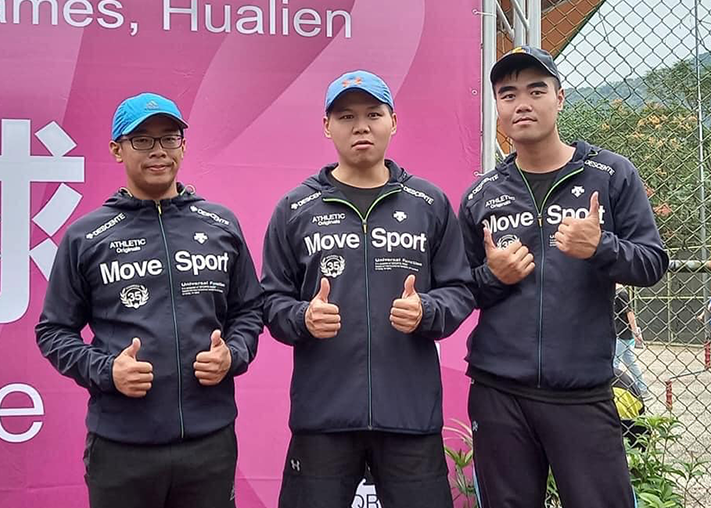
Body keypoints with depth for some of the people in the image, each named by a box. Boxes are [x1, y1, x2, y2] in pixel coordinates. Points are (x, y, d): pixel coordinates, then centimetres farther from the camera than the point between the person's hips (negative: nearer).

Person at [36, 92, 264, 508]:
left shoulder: (223, 225, 6)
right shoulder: (85, 236, 1)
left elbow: (250, 310, 12)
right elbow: (54, 330, 5)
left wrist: (233, 355, -7)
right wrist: (105, 371, -11)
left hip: (212, 439, 2)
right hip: (120, 444, -1)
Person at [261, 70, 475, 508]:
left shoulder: (431, 203, 7)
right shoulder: (295, 209, 5)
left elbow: (459, 291, 7)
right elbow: (272, 299, 6)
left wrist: (425, 312, -14)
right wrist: (303, 319, -15)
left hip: (412, 413, 1)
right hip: (322, 414, 0)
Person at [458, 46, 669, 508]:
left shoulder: (611, 175, 3)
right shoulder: (480, 196, 9)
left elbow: (653, 263, 1)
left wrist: (599, 248, -18)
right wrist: (493, 276, -8)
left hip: (584, 393, -2)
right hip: (498, 392, 2)